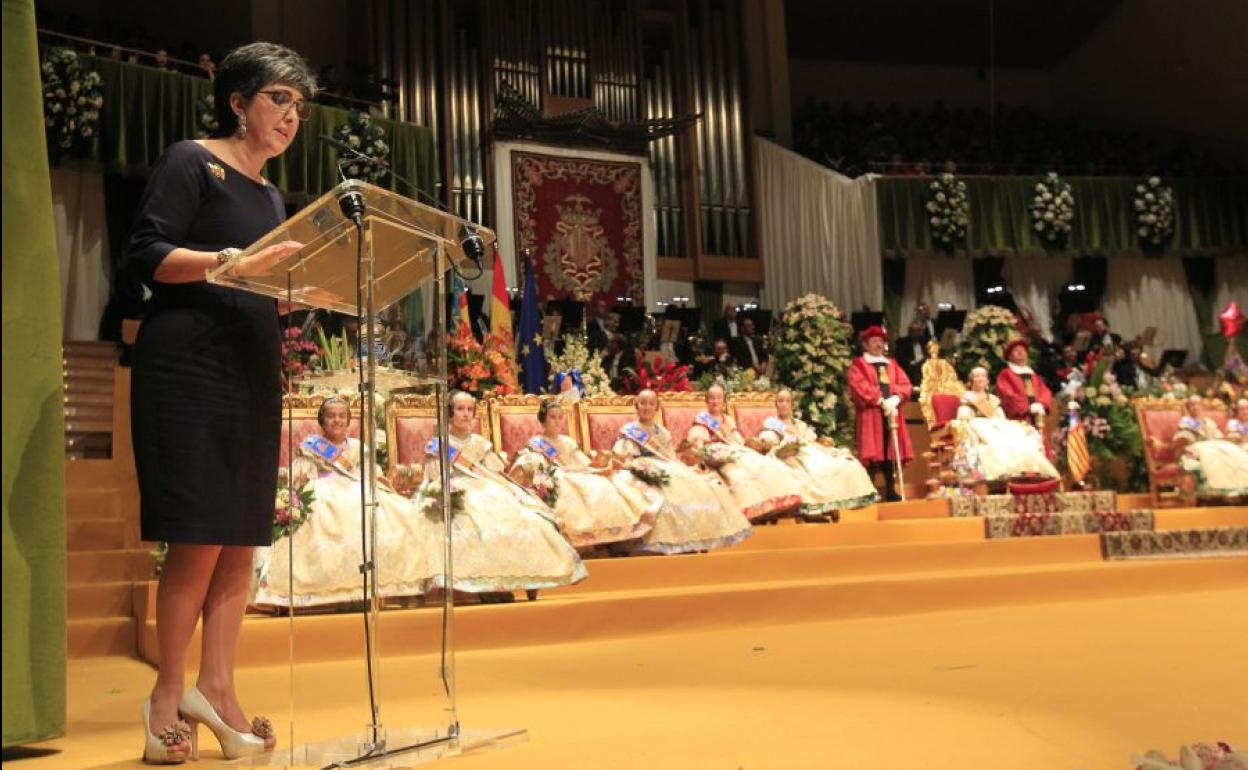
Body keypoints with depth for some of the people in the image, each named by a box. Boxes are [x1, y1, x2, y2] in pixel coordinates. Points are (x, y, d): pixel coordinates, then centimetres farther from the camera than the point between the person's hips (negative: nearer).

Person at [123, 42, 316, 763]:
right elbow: (148, 255, -11)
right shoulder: (191, 162, 0)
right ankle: (169, 691, 6)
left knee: (243, 539, 4)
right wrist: (235, 262, -23)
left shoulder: (271, 196, 21)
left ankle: (216, 686, 12)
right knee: (199, 538, -9)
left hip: (253, 374, 7)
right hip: (189, 369, -7)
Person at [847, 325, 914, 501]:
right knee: (872, 453, -9)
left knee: (891, 451, 5)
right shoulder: (858, 365, 3)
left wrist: (895, 398, -12)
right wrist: (881, 401, -19)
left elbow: (904, 384, 8)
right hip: (870, 414, -5)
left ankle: (891, 490, 10)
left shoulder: (892, 364, 20)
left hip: (891, 412, 5)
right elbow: (859, 387, -12)